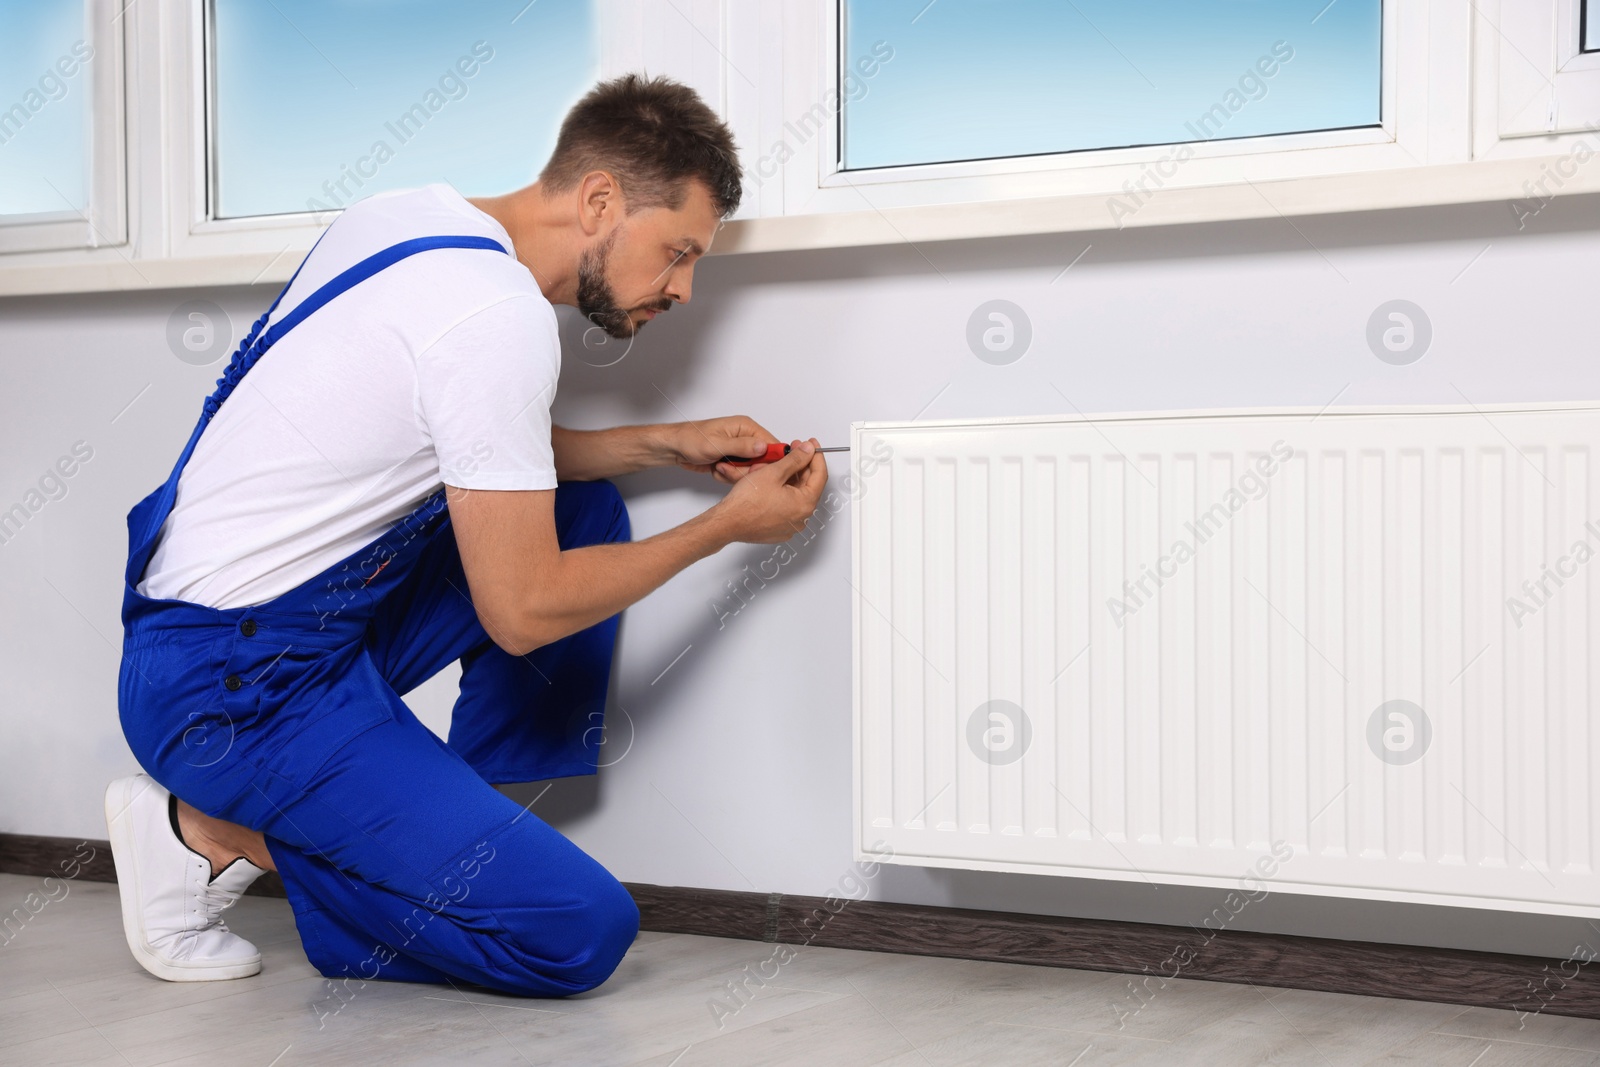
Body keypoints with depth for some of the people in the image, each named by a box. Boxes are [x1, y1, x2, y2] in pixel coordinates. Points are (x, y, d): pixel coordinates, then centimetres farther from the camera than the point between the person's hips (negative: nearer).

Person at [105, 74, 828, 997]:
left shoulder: (418, 217, 7)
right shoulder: (501, 316, -21)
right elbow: (522, 612, -18)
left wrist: (664, 445, 13)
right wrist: (728, 526, -7)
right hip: (239, 692, -10)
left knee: (582, 507, 14)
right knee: (583, 934, -13)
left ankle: (456, 831, 12)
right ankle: (220, 834, -2)